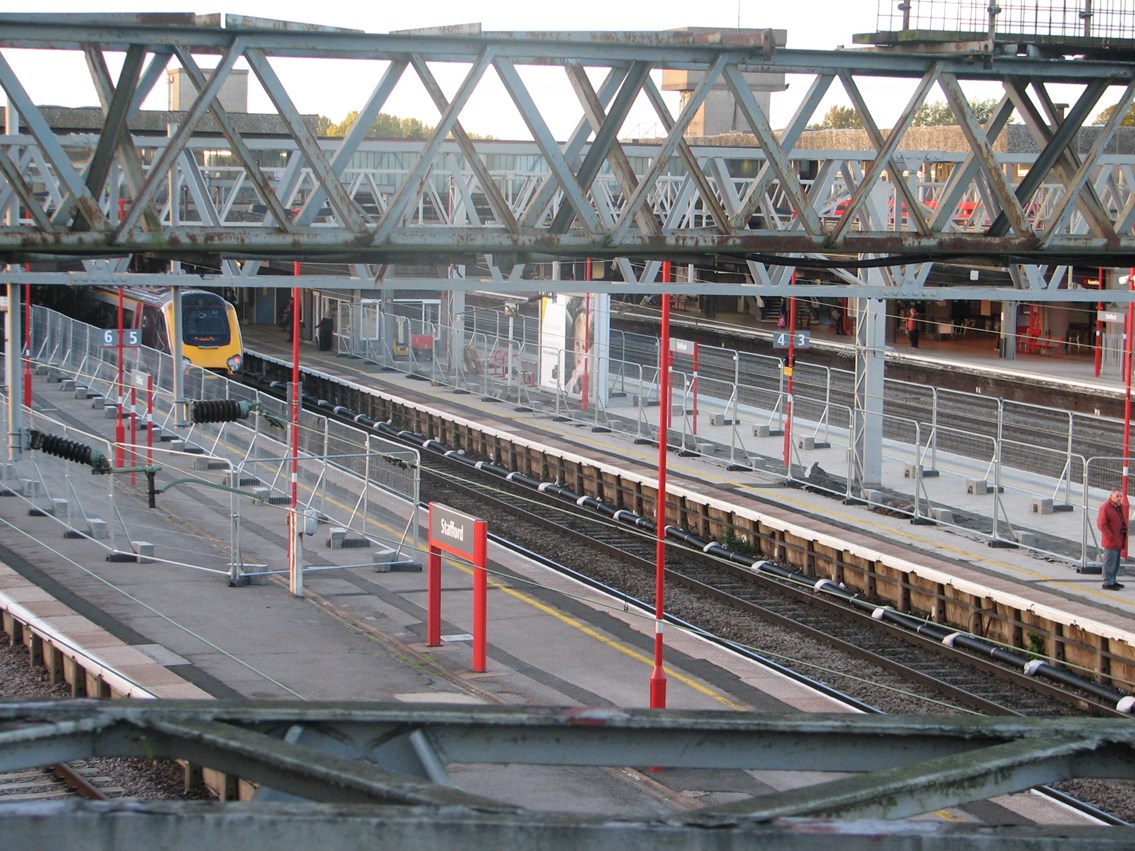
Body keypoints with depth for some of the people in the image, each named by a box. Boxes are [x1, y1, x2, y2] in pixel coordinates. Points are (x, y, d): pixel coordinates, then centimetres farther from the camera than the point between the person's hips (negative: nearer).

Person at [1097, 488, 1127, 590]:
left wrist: (1125, 530, 10)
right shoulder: (1105, 507, -17)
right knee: (1110, 563, -6)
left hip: (1119, 541, 9)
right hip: (1110, 541, -9)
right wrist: (1111, 537, -20)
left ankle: (1112, 581, 27)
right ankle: (1107, 583, -1)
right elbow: (1101, 524, -19)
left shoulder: (1120, 506, 11)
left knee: (1116, 563, 17)